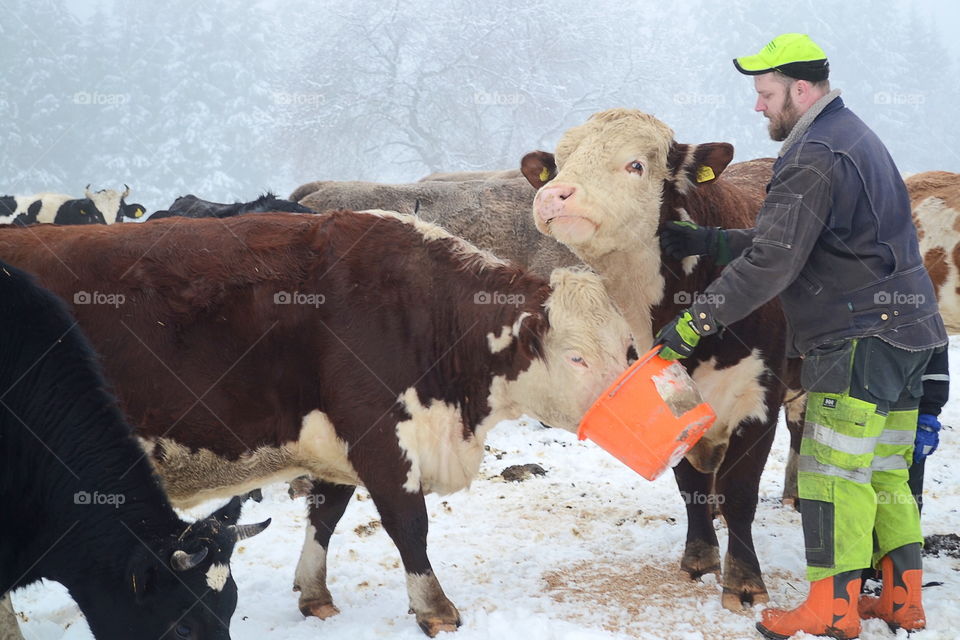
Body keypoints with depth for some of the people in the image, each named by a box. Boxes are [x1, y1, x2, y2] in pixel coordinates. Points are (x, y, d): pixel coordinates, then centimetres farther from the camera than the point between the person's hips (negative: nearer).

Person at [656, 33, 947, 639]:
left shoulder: (815, 158, -15)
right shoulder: (854, 138, 19)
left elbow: (772, 262, -22)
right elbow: (789, 242, 22)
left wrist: (696, 321, -18)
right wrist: (708, 241, 19)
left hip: (859, 339, -10)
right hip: (905, 334, 10)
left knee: (833, 474, -6)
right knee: (884, 475, 14)